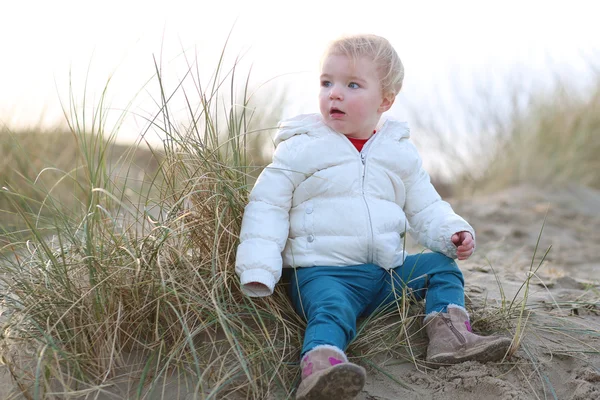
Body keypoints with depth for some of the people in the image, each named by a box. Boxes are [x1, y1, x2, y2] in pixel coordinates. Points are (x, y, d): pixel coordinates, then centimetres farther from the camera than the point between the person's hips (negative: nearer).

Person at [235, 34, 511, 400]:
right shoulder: (300, 149, -1)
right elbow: (267, 207, -3)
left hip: (387, 271, 6)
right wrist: (258, 270, -16)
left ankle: (450, 334, -12)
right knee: (332, 309, -33)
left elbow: (425, 207, 17)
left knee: (442, 267, 1)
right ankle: (319, 367, -54)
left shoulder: (400, 153, 11)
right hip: (323, 271, -5)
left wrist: (451, 233, -5)